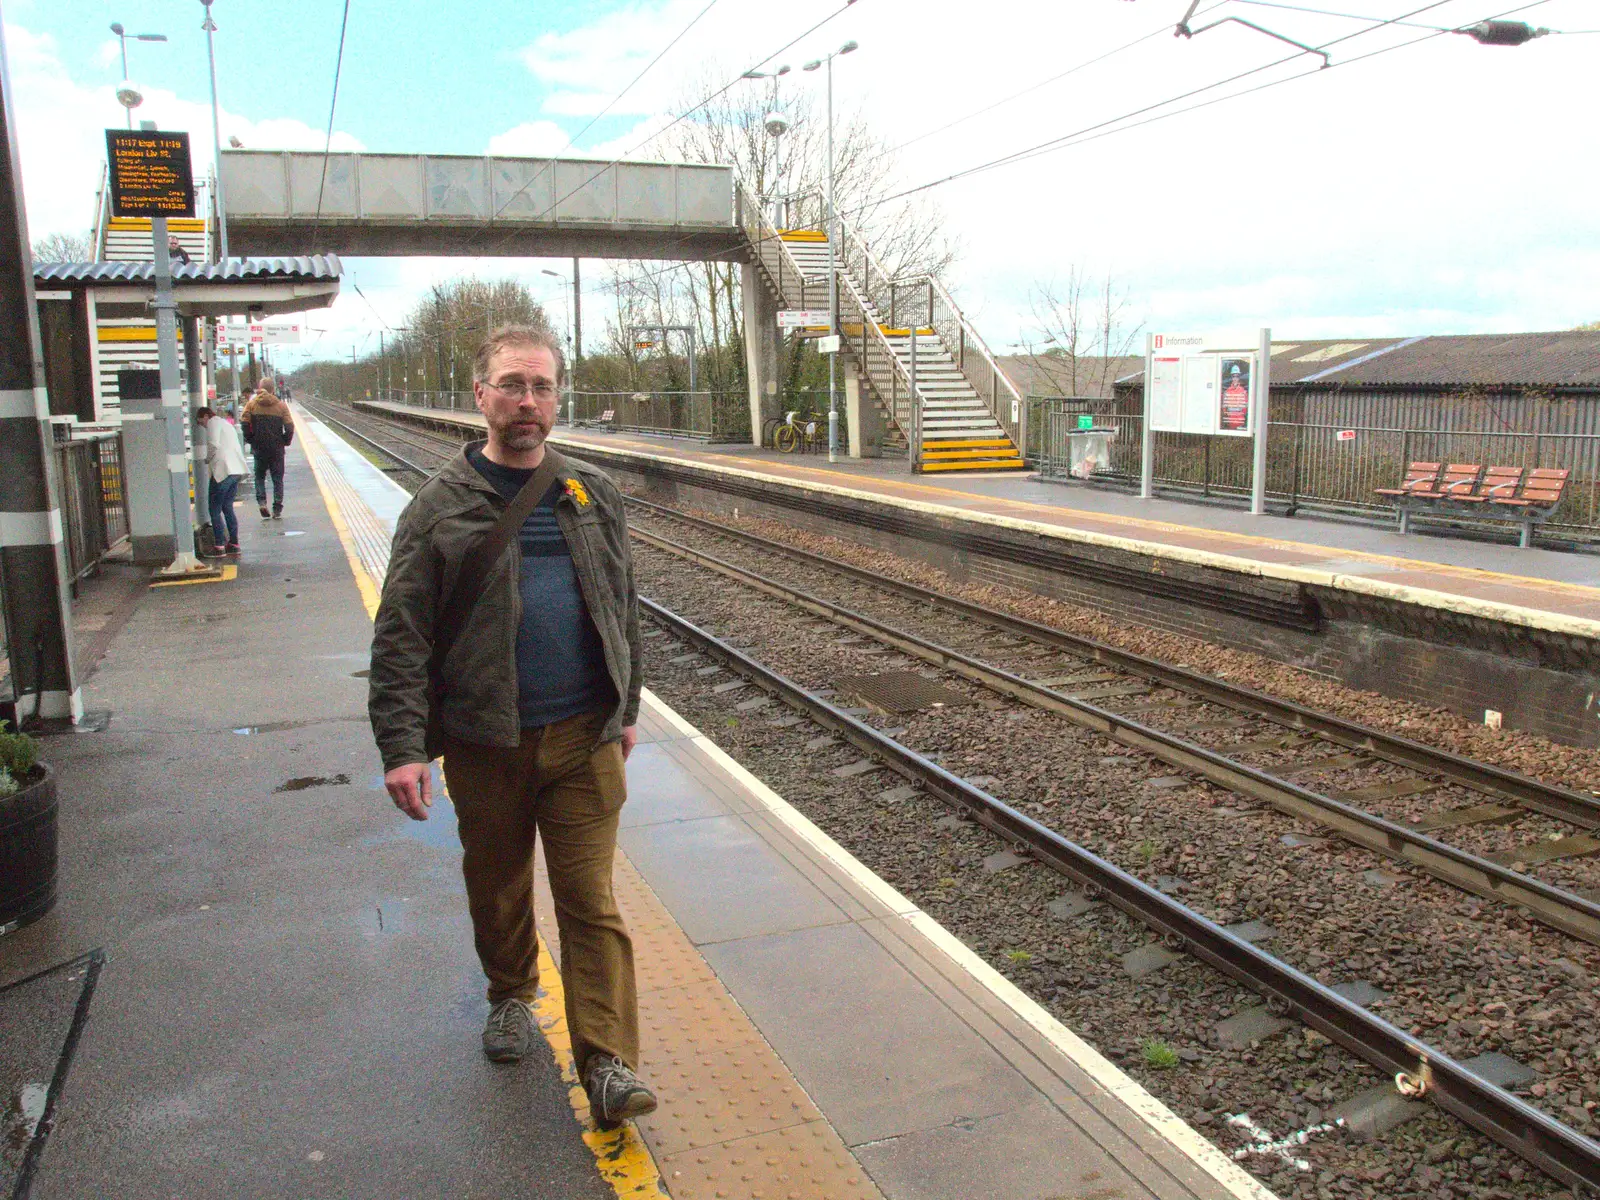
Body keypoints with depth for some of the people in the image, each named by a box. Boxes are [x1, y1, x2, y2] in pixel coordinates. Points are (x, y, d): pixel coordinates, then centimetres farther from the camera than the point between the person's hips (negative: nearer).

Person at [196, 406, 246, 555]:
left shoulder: (213, 422, -1)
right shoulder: (227, 424, 26)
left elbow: (214, 444, -16)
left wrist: (208, 459, 1)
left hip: (223, 470, -8)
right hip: (237, 470, 8)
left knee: (215, 509, -2)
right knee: (227, 507, 16)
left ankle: (219, 545, -5)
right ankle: (234, 543, 14)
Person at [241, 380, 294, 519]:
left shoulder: (252, 404, -1)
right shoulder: (281, 405, -3)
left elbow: (244, 422, -9)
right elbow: (290, 426, -7)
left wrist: (250, 439, 3)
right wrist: (285, 441, 5)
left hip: (259, 448, 0)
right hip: (277, 448, 0)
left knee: (260, 476, 15)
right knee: (277, 478, 8)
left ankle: (261, 501, -8)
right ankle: (277, 510, 5)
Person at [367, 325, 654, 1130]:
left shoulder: (594, 496, 6)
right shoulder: (441, 507, -4)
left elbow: (621, 608, 14)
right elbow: (401, 636, -6)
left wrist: (625, 708, 16)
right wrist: (401, 745, -13)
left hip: (584, 736, 1)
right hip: (485, 741, 0)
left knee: (591, 902, 1)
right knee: (497, 889, 18)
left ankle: (608, 1065, 6)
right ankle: (510, 996, 44)